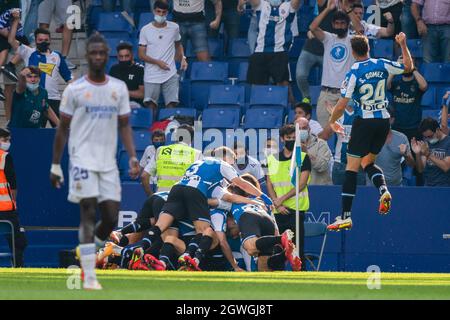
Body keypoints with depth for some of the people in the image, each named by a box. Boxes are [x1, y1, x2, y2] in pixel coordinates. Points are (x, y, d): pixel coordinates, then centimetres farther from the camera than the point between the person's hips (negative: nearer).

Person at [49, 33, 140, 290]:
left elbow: (124, 125, 10)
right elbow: (63, 129, 4)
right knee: (89, 215, -10)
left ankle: (88, 250, 30)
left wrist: (133, 157, -4)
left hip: (109, 162, 4)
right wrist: (55, 165, 3)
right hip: (83, 160, -4)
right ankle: (89, 278, -11)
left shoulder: (119, 88, 8)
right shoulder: (74, 90, -1)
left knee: (111, 219, 1)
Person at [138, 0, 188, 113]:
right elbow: (141, 55, 0)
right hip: (151, 76, -1)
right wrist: (157, 62, -13)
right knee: (150, 104, -7)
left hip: (170, 75, 1)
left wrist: (182, 58, 8)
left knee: (172, 104, -5)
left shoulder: (174, 28, 7)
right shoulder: (146, 30, 1)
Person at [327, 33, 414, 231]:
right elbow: (409, 67, 17)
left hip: (364, 122, -5)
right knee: (368, 163, 20)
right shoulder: (382, 65, -1)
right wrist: (403, 45, 28)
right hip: (384, 120, 5)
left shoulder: (354, 73, -13)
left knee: (351, 168, -2)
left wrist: (332, 121, 5)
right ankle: (383, 190, -10)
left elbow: (342, 104, -12)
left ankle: (345, 217, -6)